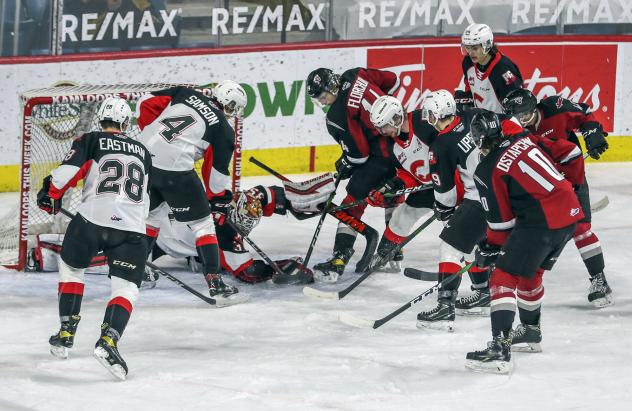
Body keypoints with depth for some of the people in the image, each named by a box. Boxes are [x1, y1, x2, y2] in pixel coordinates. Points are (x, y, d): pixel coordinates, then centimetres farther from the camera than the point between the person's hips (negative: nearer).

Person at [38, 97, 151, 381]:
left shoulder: (91, 142, 9)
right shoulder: (142, 152, 24)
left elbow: (65, 173, -3)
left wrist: (50, 197, 16)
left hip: (91, 219, -1)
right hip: (131, 228, 1)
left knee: (71, 266, 25)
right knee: (127, 287, 3)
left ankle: (66, 335, 24)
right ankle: (108, 340, -24)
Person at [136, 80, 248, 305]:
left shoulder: (185, 93, 15)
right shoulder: (224, 130, 3)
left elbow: (146, 103, 13)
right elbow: (216, 172, 4)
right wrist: (220, 201, 20)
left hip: (143, 157, 5)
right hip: (175, 169, -5)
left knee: (149, 212, 28)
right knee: (202, 223, 6)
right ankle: (215, 284, 2)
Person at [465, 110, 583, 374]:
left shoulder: (487, 171, -9)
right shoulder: (522, 138, 9)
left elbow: (500, 220, -4)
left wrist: (490, 248, 12)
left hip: (542, 222, -8)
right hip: (571, 212, 8)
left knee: (504, 276, -6)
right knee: (531, 271, 28)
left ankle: (500, 348, -18)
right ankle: (531, 330, 44)